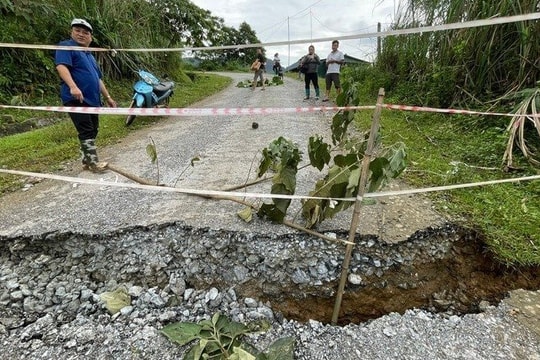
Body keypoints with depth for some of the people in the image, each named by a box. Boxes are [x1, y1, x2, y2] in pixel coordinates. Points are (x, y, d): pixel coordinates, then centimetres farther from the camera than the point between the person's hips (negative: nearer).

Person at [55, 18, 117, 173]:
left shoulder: (89, 55, 25)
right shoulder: (66, 46, -1)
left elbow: (98, 79, 27)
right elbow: (61, 66, -18)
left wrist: (107, 97, 23)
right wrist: (73, 86, -33)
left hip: (92, 100, 9)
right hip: (76, 99, -8)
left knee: (93, 131, 9)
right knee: (86, 131, -12)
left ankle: (87, 161, 18)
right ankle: (93, 162, -9)